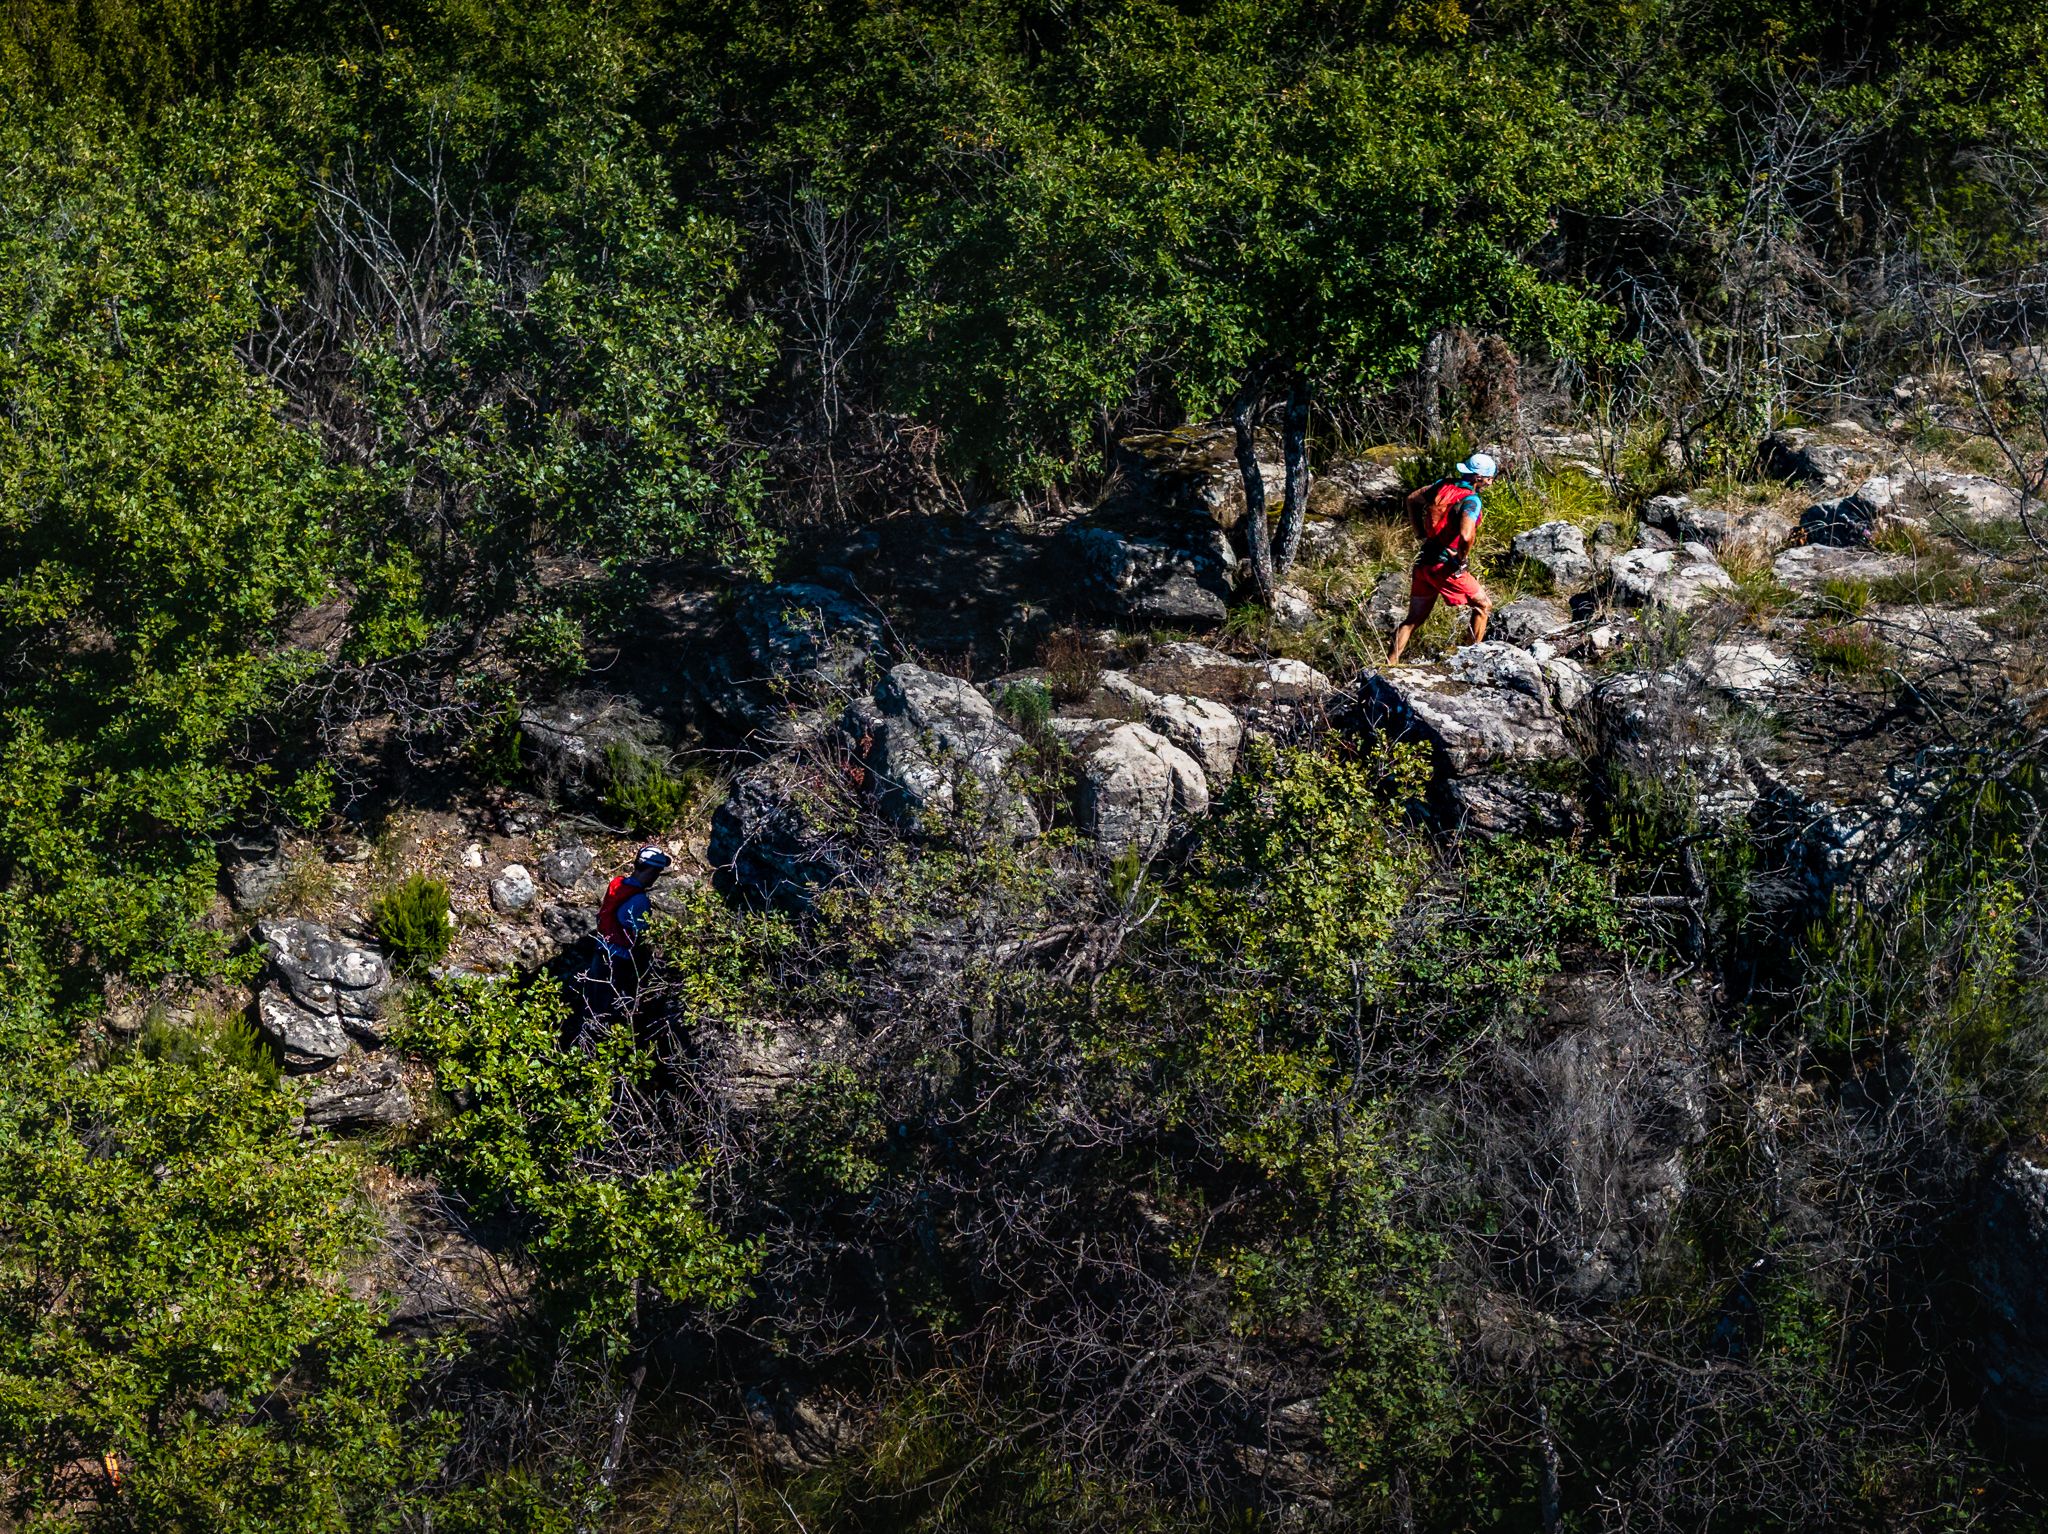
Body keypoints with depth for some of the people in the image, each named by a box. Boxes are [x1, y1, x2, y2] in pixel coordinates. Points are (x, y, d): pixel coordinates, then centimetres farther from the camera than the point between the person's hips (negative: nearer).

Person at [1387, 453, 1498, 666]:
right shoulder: (1471, 501, -18)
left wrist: (1421, 534, 19)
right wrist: (1461, 559, -16)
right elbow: (1465, 536, -35)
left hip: (1424, 563, 7)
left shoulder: (1444, 484, 6)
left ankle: (1389, 665, 9)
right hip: (1445, 567, -7)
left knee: (1413, 620, 15)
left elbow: (1412, 499, 20)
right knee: (1483, 605, 14)